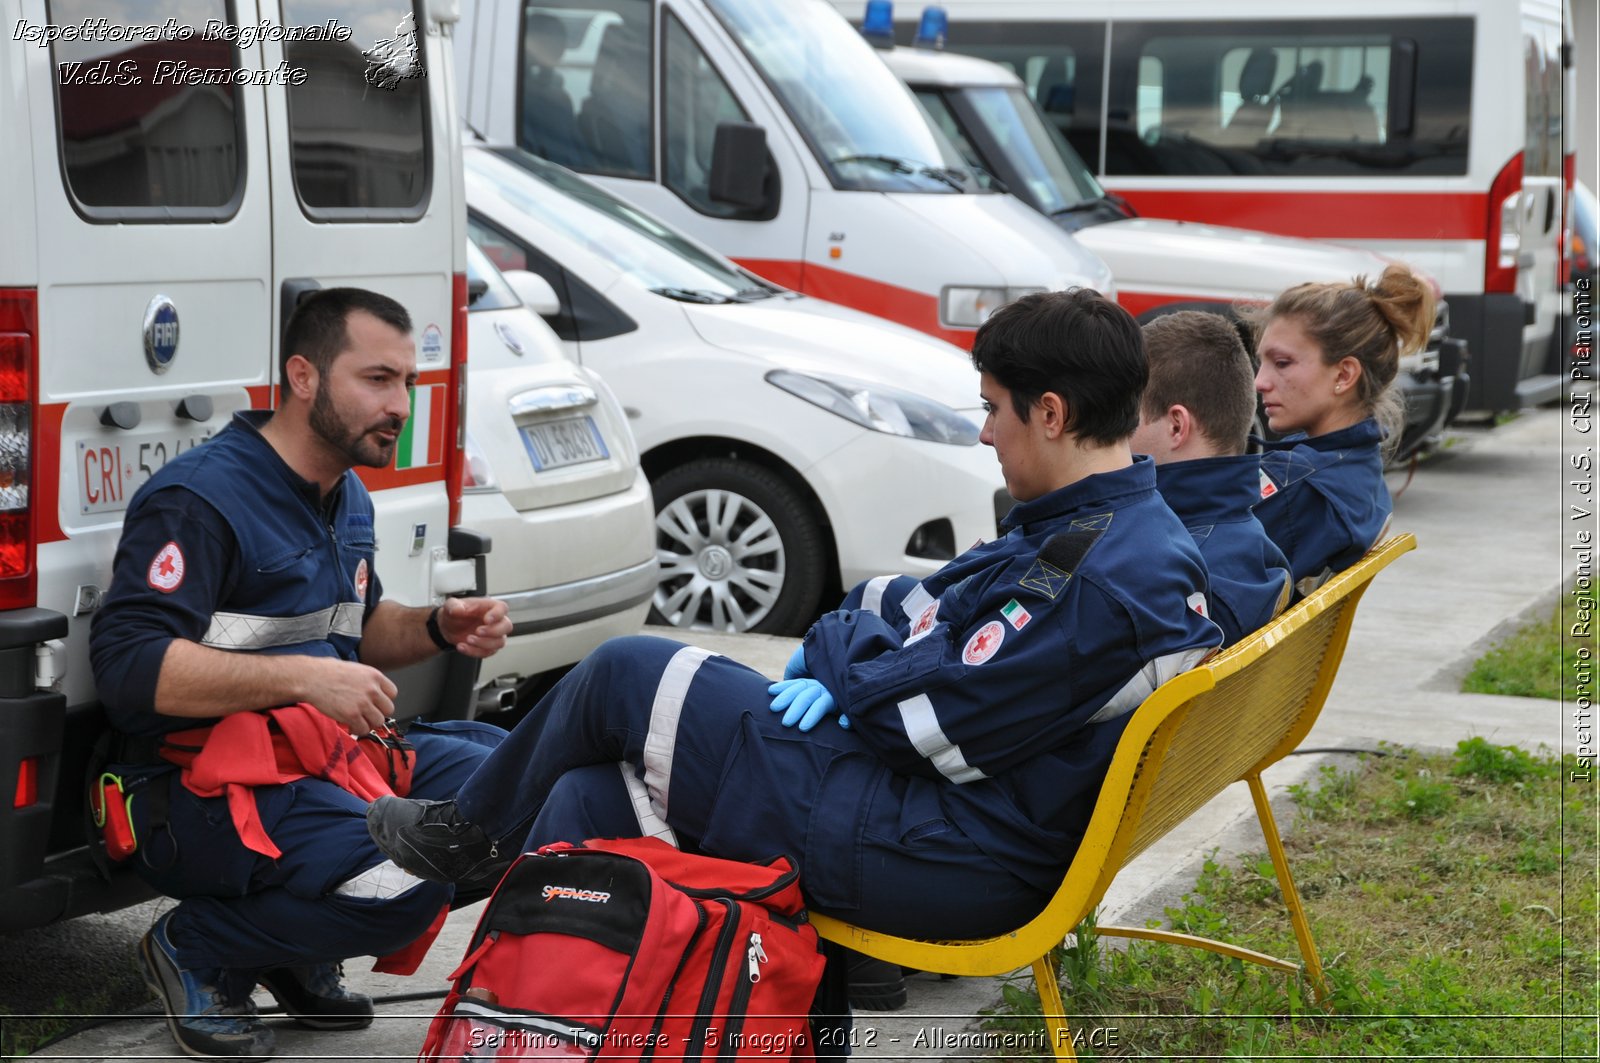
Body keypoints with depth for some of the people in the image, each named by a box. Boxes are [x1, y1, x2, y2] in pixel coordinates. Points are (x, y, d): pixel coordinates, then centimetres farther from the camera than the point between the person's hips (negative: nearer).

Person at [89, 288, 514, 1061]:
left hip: (325, 752, 10)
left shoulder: (347, 499, 14)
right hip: (203, 786, -9)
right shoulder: (200, 498, -16)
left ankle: (301, 957, 10)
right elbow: (127, 663, -25)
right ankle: (196, 951, -2)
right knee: (400, 885, -29)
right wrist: (304, 678, -30)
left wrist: (439, 628, 4)